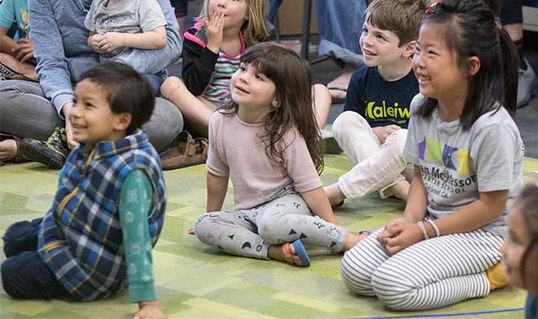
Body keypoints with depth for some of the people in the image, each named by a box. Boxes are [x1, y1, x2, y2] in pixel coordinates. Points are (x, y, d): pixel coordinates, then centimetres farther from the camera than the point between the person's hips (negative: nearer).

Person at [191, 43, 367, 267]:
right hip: (246, 212, 5)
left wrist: (336, 230, -12)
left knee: (271, 223, -39)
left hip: (286, 200, -5)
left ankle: (350, 240, -25)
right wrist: (213, 216, 22)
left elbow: (309, 186, -11)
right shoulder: (220, 122, -4)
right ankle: (275, 251, -28)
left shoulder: (286, 133, -16)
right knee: (203, 226, -21)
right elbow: (217, 174, 13)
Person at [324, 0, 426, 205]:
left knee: (402, 138, -36)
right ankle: (395, 187, -30)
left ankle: (335, 193, -25)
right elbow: (349, 130, 9)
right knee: (345, 120, -17)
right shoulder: (361, 78, 2)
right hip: (373, 152, 4)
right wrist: (376, 133, -9)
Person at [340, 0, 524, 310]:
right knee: (354, 272, -8)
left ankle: (487, 278, -4)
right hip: (431, 220, 8)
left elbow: (491, 206, -18)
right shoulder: (421, 107, 0)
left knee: (391, 285, -24)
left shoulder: (492, 126, -23)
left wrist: (424, 231, -16)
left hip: (482, 232, -8)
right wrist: (409, 220, -9)